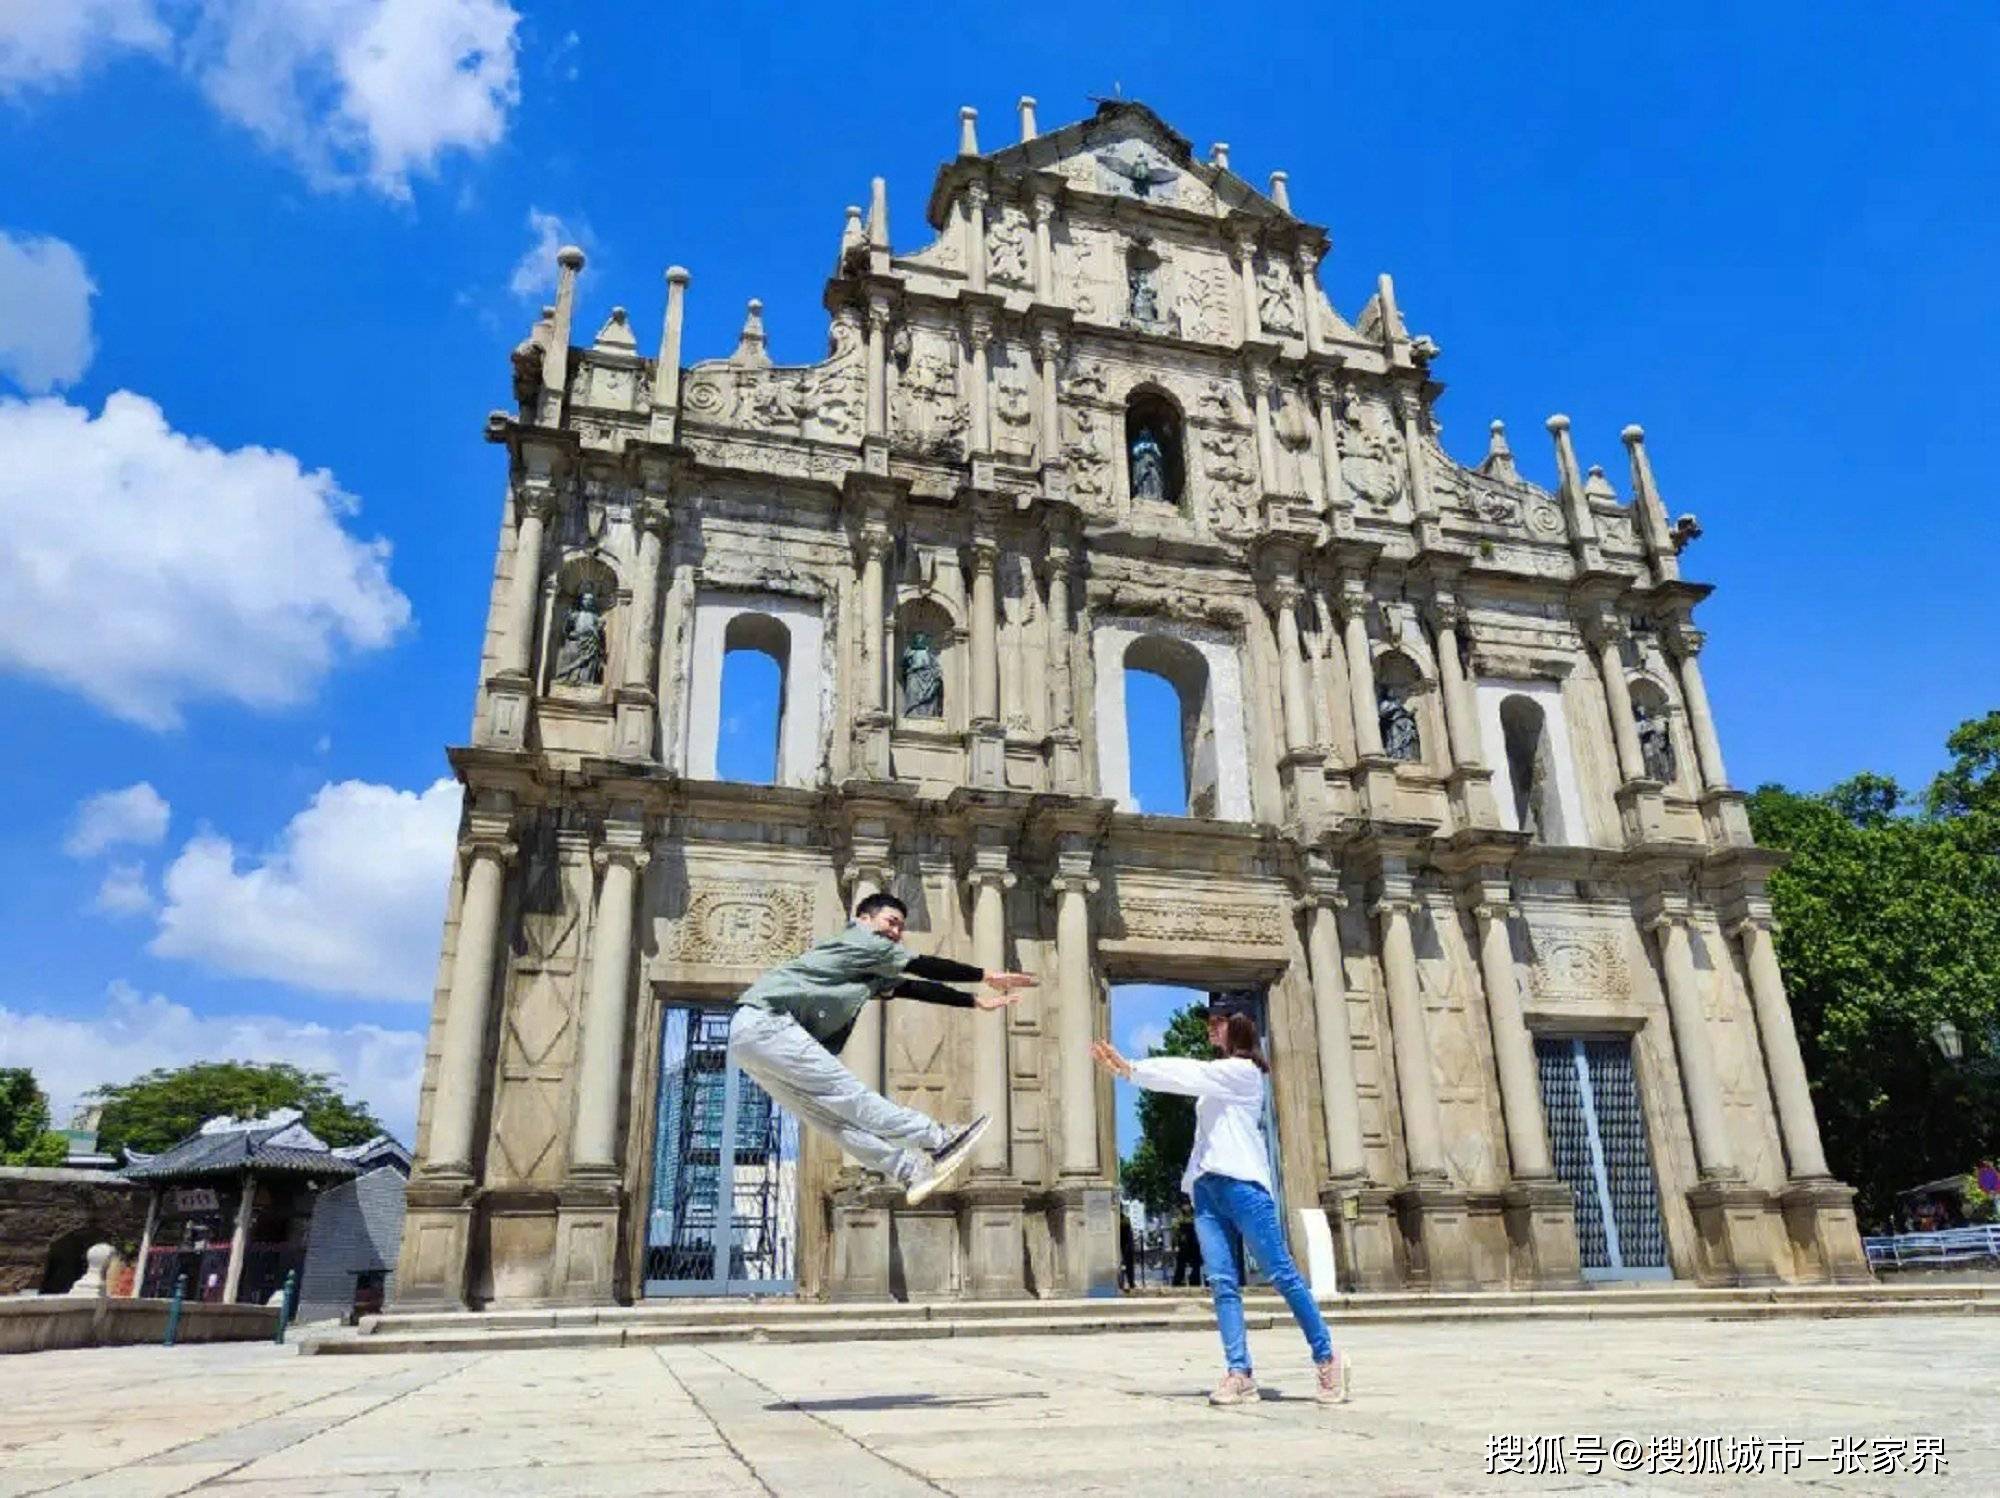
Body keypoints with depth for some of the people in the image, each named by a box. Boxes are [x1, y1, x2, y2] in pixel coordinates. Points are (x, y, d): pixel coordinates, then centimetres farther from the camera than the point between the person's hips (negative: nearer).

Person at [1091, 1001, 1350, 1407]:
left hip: (1240, 1181, -8)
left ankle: (1327, 1358, 5)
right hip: (1206, 1186, 8)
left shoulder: (1243, 1070, 0)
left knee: (1281, 1274, -5)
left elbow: (1188, 1075, -7)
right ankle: (1239, 1373, -10)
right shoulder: (1215, 1077, 29)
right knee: (1222, 1282, -5)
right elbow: (1183, 1074, 18)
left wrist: (1129, 1067, -6)